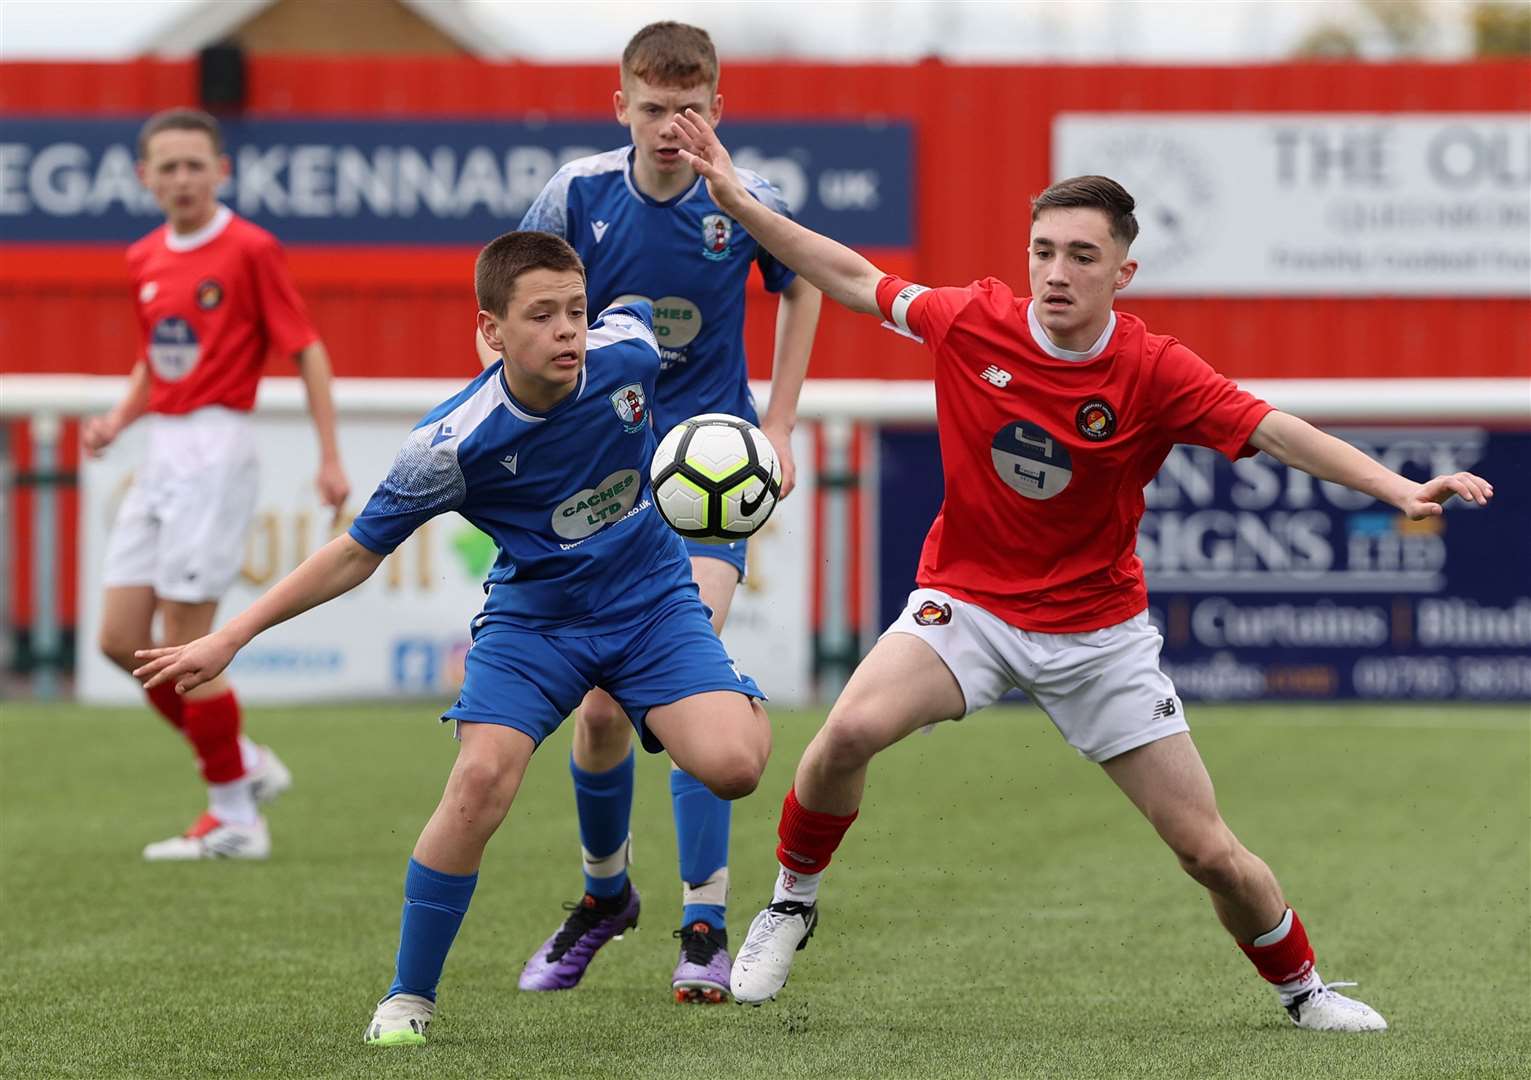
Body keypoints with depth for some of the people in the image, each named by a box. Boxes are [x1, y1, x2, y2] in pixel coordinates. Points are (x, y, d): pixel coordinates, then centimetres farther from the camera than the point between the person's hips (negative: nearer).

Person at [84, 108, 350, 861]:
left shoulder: (249, 249, -9)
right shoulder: (145, 260, 11)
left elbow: (306, 349, -7)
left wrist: (330, 458, -11)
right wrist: (117, 420, 5)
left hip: (215, 452, -8)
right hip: (160, 456, 8)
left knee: (185, 642, -8)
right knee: (121, 639, 4)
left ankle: (234, 819, 4)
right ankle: (243, 763, 18)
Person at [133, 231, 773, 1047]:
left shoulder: (627, 351, -19)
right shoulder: (453, 442, -23)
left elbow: (638, 304, 9)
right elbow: (358, 553, -13)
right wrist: (229, 638, -16)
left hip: (652, 601, 1)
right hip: (533, 617, -1)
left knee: (733, 766, -24)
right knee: (480, 779, -24)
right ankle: (409, 996, -6)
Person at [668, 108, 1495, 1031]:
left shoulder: (1155, 373, -16)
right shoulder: (973, 323, -12)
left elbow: (1277, 432, -21)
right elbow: (856, 279, 3)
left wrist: (1399, 488, -35)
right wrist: (735, 198, 1)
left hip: (1100, 626, 0)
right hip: (968, 600, 0)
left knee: (1210, 851, -2)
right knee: (851, 732, -28)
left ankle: (1302, 988, 25)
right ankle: (793, 902, -1)